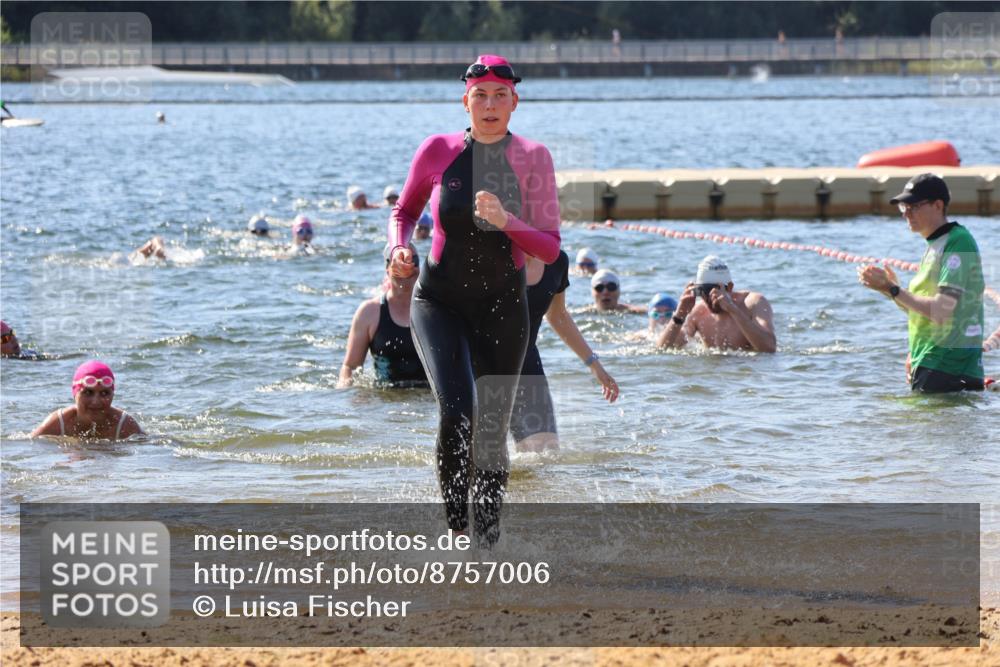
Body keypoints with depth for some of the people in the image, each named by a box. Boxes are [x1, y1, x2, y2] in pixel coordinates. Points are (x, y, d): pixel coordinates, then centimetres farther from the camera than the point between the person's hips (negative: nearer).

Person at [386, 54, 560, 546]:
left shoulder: (532, 159, -5)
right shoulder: (438, 152, -4)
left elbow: (550, 249, -8)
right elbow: (405, 211, 14)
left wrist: (506, 221, -25)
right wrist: (399, 249, -7)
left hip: (503, 306, 1)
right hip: (439, 301, -1)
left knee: (493, 430, 4)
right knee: (457, 410, -22)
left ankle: (487, 536, 22)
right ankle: (454, 524, -8)